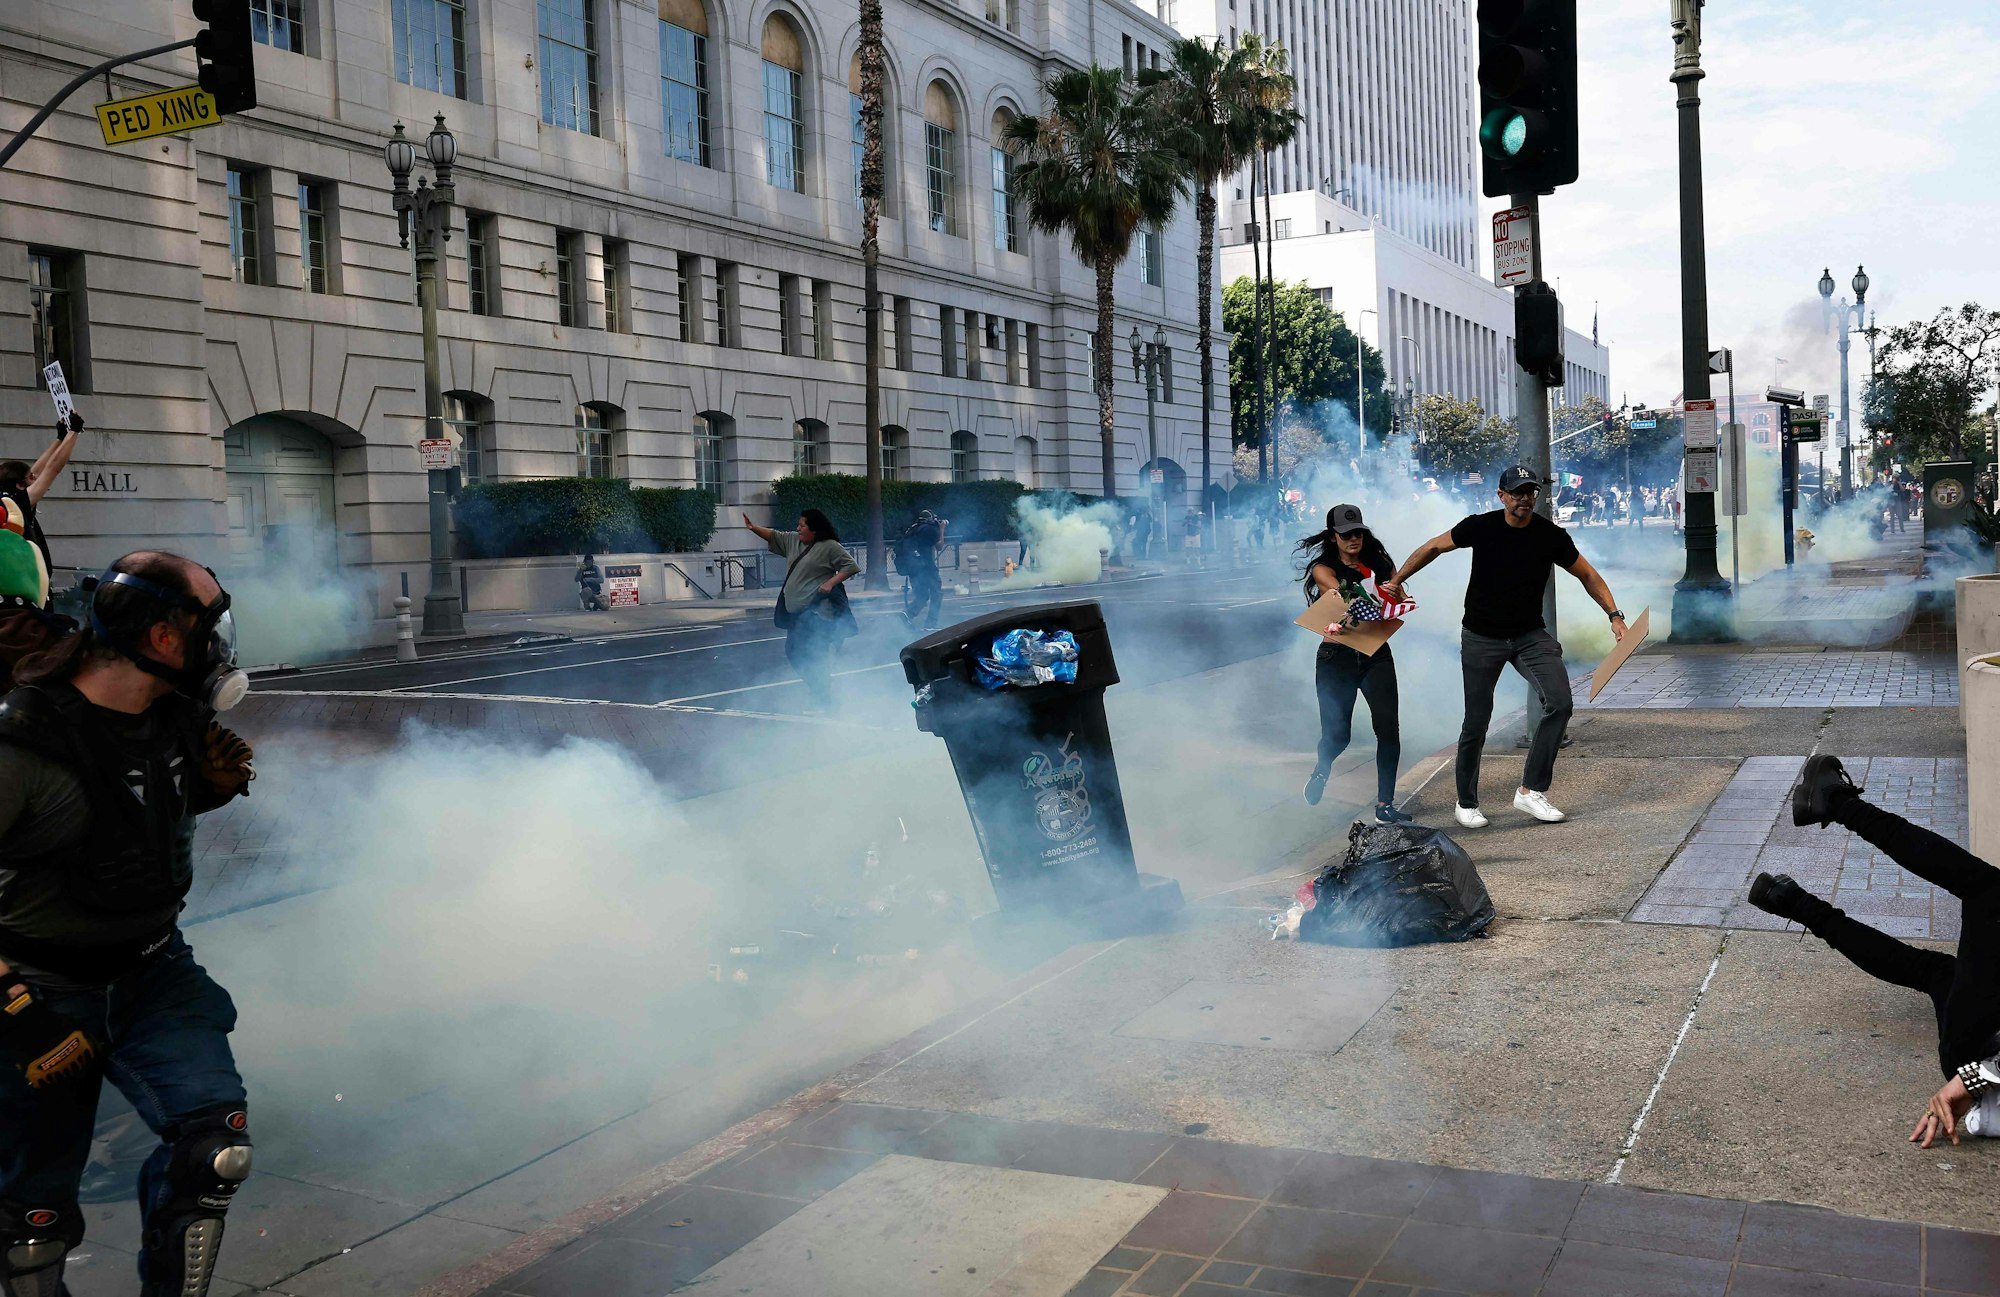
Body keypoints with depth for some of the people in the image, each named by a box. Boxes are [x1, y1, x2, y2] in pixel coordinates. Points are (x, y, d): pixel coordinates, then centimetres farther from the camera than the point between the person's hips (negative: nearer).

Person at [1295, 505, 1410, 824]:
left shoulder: (1378, 563, 10)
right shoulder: (1323, 568, 0)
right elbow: (1340, 592, -19)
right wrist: (1364, 596, -39)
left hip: (1375, 655, 2)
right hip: (1336, 657, -2)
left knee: (1389, 729, -11)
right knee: (1337, 734, 2)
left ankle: (1385, 804, -2)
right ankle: (1321, 769, 39)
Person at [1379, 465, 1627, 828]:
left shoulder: (1551, 536, -7)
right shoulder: (1480, 527, -10)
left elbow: (1587, 575, 7)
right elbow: (1434, 547, 5)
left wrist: (1614, 614, -1)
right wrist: (1396, 580, 5)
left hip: (1531, 635, 2)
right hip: (1481, 638, -2)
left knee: (1559, 703, -19)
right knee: (1476, 723, 1)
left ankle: (1531, 791, -11)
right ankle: (1466, 803, 19)